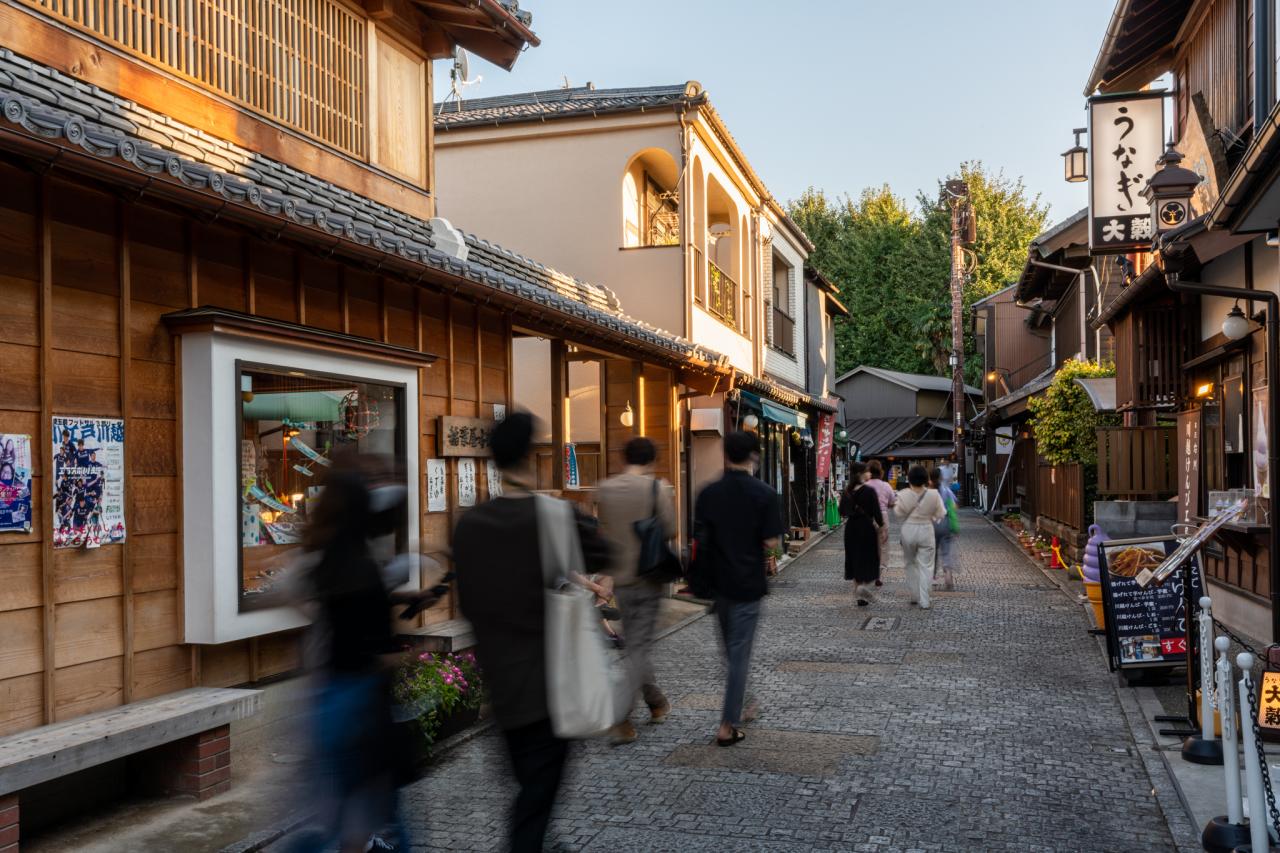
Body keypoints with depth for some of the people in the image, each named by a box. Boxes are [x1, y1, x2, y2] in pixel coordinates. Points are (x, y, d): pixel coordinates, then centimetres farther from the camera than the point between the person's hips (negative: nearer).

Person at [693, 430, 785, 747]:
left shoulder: (709, 493, -2)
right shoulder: (765, 495, -12)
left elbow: (700, 539, 0)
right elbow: (770, 543, -13)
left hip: (716, 581, 4)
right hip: (747, 583, -4)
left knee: (729, 648, 22)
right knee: (739, 654, 3)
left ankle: (740, 704, 35)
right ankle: (728, 726, 4)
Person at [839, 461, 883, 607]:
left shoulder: (847, 492, 1)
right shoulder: (869, 491, -14)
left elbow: (842, 512, 6)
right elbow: (876, 511, -13)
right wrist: (881, 526, 0)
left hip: (851, 528, 5)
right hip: (867, 528, -5)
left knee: (854, 559, 14)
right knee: (868, 560, 4)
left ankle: (858, 589, 22)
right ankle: (865, 588, -14)